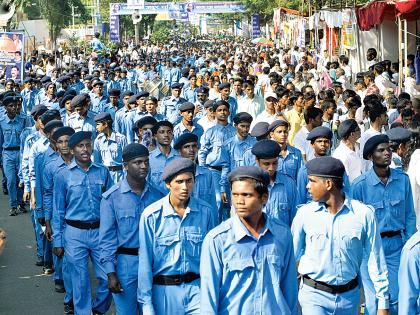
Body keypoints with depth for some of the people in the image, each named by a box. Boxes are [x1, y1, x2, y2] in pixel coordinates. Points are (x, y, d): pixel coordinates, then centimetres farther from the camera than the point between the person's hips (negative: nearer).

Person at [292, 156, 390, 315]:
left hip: (349, 296, 1)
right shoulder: (304, 213, -5)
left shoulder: (364, 214, -7)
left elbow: (375, 261, -2)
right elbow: (292, 254, 4)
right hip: (314, 296, -1)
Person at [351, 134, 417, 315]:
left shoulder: (403, 180, -2)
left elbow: (410, 215, 5)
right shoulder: (360, 185, -10)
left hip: (396, 245, 2)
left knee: (396, 299, 7)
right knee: (374, 300, 3)